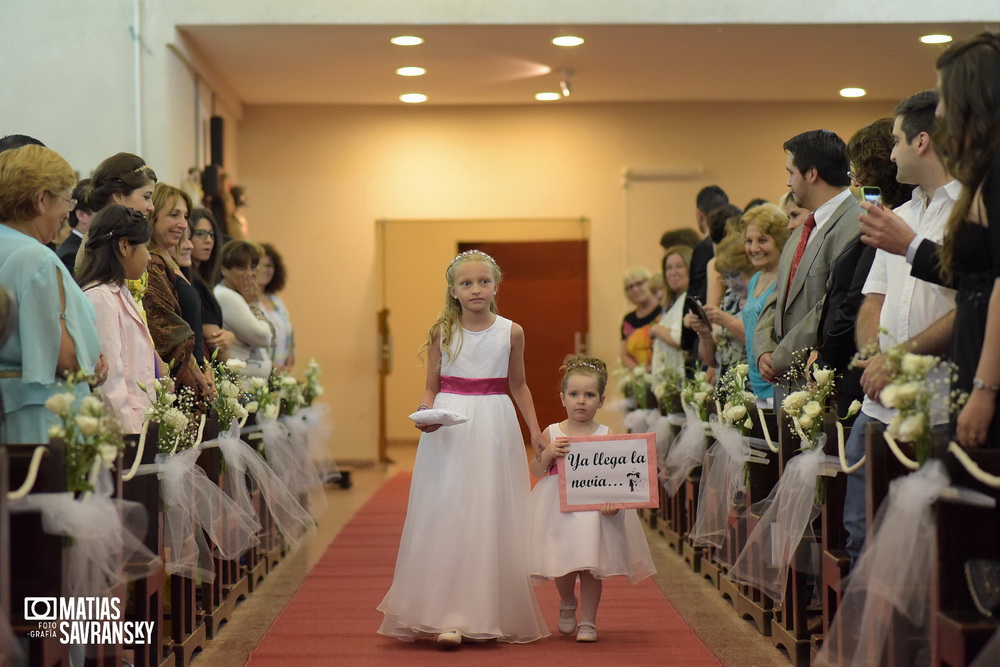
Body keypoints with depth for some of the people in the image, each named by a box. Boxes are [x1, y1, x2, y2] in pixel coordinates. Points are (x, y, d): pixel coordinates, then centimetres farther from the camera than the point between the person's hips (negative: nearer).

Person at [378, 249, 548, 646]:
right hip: (450, 432, -1)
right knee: (446, 518, -5)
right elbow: (431, 388, 5)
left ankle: (494, 613, 14)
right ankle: (449, 617, -3)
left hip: (495, 429, 1)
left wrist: (536, 432, 13)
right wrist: (425, 414, -15)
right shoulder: (442, 333, 1)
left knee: (493, 519, 4)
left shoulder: (511, 332, 3)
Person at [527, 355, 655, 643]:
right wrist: (548, 453, -14)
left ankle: (588, 621, 16)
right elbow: (536, 471, 4)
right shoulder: (552, 433, 1)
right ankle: (567, 604, 36)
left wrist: (613, 501, -21)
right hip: (559, 507, 1)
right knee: (563, 565, 5)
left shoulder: (606, 436, -2)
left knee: (591, 565, 1)